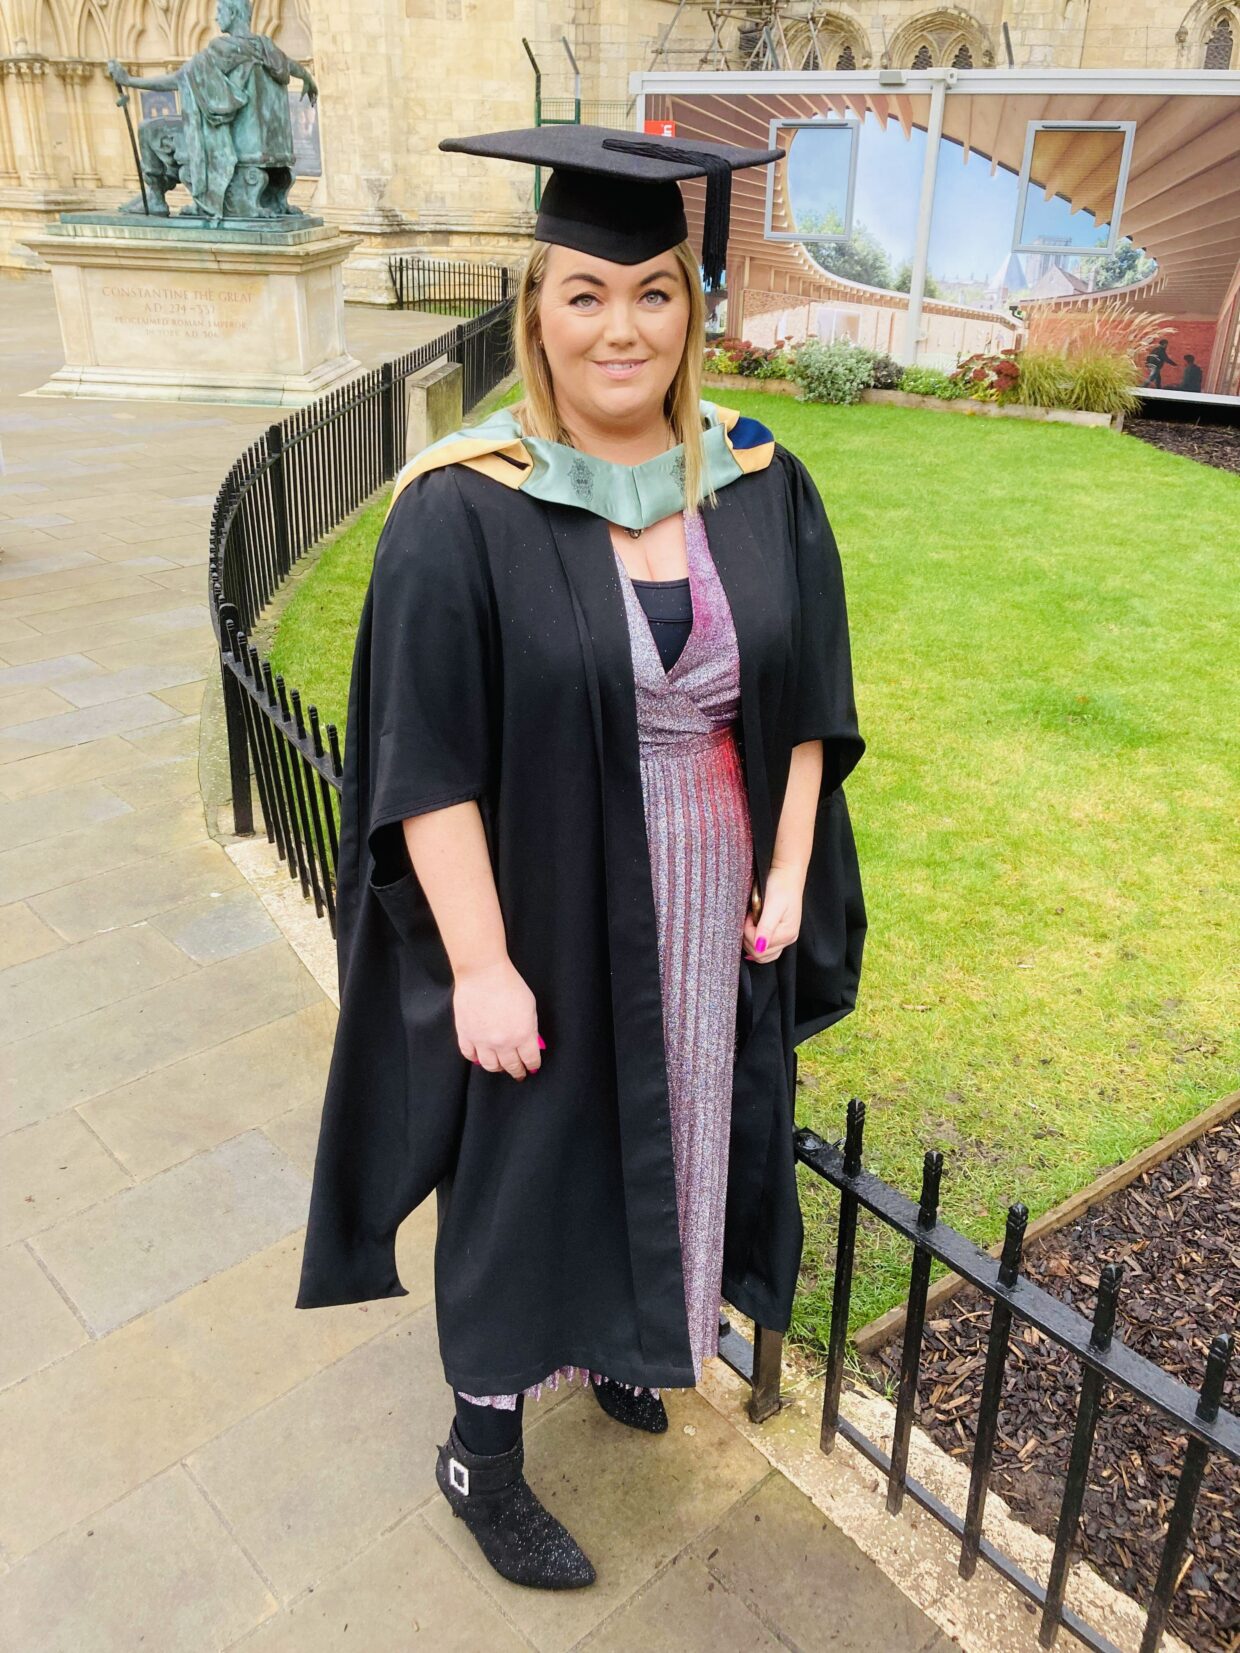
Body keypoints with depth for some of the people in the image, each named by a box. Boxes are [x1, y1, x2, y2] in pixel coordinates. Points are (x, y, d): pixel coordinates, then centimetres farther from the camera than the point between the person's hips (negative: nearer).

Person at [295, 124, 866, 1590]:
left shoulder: (762, 491, -3)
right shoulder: (462, 515, -17)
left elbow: (808, 703, 3)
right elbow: (427, 765, -17)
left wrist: (789, 876, -2)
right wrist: (480, 965, -18)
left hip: (711, 927, 5)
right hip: (551, 927, -4)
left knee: (669, 1142, 24)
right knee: (530, 1173, 12)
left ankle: (612, 1339, 54)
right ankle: (481, 1454, 37)